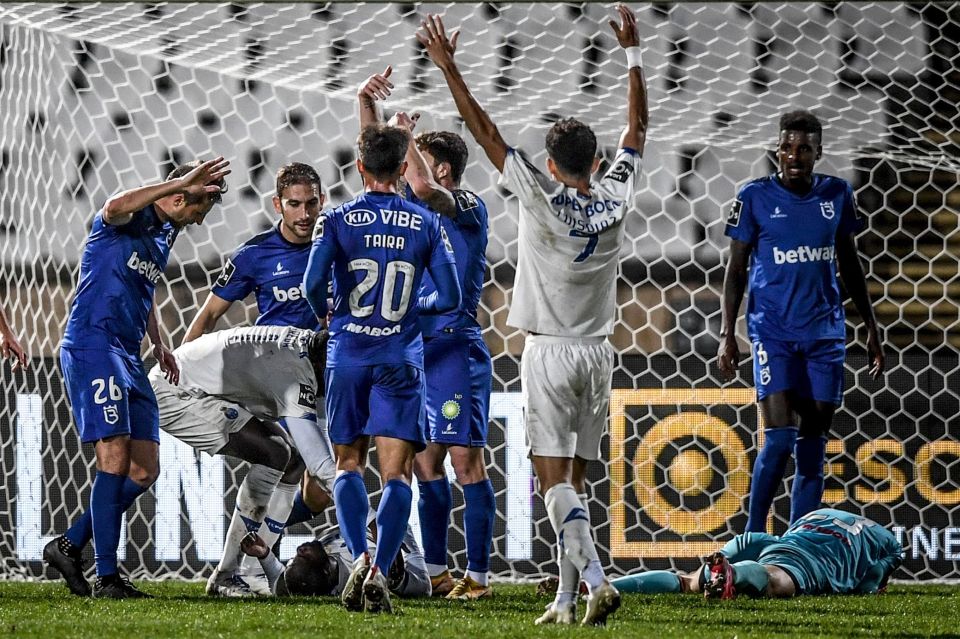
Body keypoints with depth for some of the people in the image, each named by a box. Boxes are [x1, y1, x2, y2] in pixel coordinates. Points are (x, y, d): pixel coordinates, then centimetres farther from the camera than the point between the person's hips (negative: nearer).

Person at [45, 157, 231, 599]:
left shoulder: (165, 235, 19)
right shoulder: (129, 218, -8)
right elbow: (115, 207, -36)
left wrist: (159, 345, 26)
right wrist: (183, 182, -38)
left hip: (128, 356, 9)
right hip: (91, 345, -9)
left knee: (144, 471, 6)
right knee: (116, 459, -16)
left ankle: (69, 546, 16)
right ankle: (107, 578, -14)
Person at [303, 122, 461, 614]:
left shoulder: (338, 220, -3)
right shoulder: (426, 223, 1)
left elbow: (314, 282, -13)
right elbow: (450, 297, 0)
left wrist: (325, 313, 8)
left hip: (347, 356, 0)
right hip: (401, 359, 0)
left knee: (348, 464, 13)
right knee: (396, 472, -1)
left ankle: (359, 556, -9)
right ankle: (379, 570, -16)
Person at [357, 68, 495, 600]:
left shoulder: (468, 208, -8)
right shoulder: (417, 206, 14)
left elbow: (423, 188, -27)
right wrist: (367, 105, 5)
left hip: (455, 350, -8)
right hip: (415, 351, 8)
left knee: (465, 460, -9)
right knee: (426, 462, 8)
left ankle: (478, 575, -10)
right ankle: (435, 572, 13)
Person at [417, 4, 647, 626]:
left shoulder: (542, 197, -12)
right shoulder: (616, 198, -1)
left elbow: (485, 130, -12)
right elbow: (637, 129, 12)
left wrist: (448, 66, -9)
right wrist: (633, 53, 21)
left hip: (550, 352, -5)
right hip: (598, 352, 5)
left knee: (555, 478, -7)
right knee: (575, 479, 9)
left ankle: (596, 581, -25)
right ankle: (567, 598, 7)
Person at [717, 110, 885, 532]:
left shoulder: (837, 195, 5)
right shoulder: (755, 197, -4)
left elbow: (850, 266, 15)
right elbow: (736, 269, 1)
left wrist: (871, 327, 14)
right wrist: (727, 335, -5)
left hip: (824, 331, 3)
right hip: (773, 331, -3)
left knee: (813, 442, 3)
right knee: (780, 437, -13)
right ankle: (753, 536, 0)